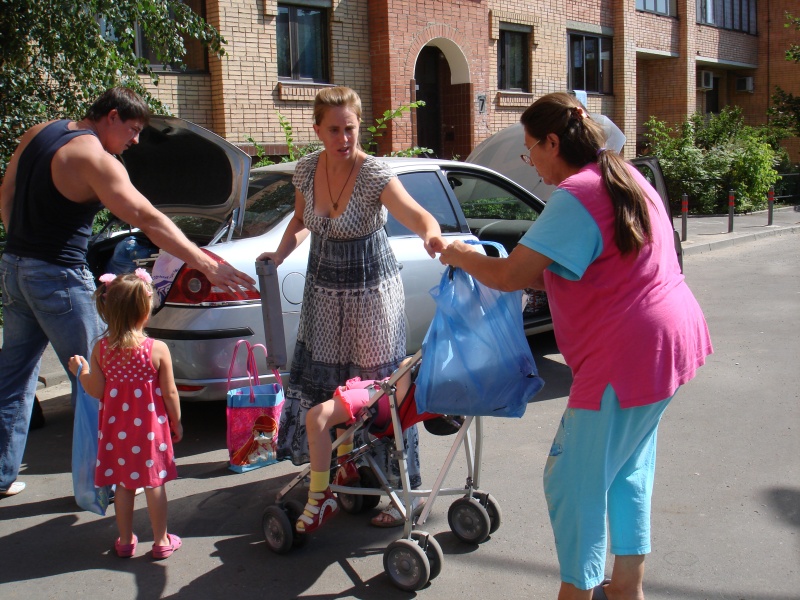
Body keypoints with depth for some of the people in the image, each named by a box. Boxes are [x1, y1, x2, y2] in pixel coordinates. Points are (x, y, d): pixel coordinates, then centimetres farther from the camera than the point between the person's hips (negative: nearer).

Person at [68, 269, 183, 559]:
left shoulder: (100, 348, -9)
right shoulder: (158, 349, -16)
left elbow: (96, 391, -3)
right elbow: (169, 393, -9)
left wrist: (81, 371, 15)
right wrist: (176, 423, 6)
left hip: (116, 428, 3)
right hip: (150, 427, -2)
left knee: (123, 485, 15)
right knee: (154, 484, 10)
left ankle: (125, 541, 28)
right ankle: (161, 541, 20)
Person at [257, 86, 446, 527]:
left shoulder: (373, 174, -21)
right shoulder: (307, 170, -4)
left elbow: (414, 213, -36)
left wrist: (431, 234, -58)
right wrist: (281, 251, -3)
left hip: (371, 288, -5)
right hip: (323, 288, 6)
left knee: (379, 386, -3)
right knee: (320, 380, 11)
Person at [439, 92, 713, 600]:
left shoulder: (575, 196, -18)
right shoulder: (626, 178, 12)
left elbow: (509, 277, -18)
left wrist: (462, 257, 0)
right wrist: (535, 276, 15)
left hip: (626, 356, -11)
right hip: (668, 342, 11)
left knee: (573, 480, 1)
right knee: (628, 470, 21)